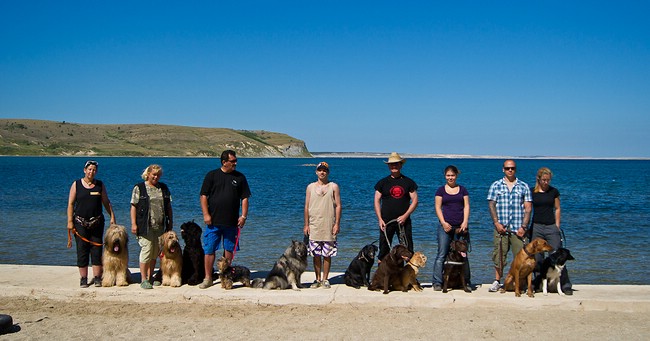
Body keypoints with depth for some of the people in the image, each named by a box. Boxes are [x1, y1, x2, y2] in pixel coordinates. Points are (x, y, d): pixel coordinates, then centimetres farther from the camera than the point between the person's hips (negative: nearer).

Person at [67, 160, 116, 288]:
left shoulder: (100, 185, 7)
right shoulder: (76, 184, 2)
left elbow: (106, 202, 9)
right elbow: (71, 204, 0)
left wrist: (112, 216, 0)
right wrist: (70, 221, -7)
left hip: (97, 222, 1)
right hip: (80, 222, -1)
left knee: (97, 248, 1)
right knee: (82, 249, 1)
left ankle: (97, 277, 7)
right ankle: (83, 278, 8)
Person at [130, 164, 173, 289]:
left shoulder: (164, 188, 13)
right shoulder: (139, 188, 1)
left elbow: (168, 207, 16)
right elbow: (133, 207, -2)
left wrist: (170, 222, 12)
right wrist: (133, 223, -9)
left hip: (160, 227, 4)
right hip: (145, 227, -4)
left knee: (155, 253, 8)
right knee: (146, 251, -7)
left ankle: (150, 277, 19)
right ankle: (143, 280, -1)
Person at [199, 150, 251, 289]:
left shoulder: (240, 177, 6)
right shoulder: (212, 175, 1)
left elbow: (244, 198, 7)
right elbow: (204, 196, 1)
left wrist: (243, 216, -1)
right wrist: (206, 214, -7)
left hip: (232, 221, 2)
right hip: (213, 220, -2)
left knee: (229, 249, 8)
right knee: (209, 249, -1)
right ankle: (208, 278, 6)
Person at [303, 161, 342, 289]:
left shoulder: (333, 187, 3)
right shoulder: (310, 187, 8)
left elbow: (338, 206, 1)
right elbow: (306, 207, 9)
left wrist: (337, 224, -7)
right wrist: (306, 225, 4)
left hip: (329, 226, -1)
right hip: (314, 226, 2)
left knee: (327, 254, 1)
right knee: (316, 254, 4)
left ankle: (325, 279, 11)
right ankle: (318, 279, 14)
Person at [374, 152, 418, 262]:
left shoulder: (408, 182, 6)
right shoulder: (382, 182, 6)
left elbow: (415, 200, 3)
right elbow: (377, 201, 5)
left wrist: (405, 216, -10)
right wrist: (380, 219, -6)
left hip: (403, 220, 0)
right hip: (386, 222, 0)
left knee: (408, 249, -1)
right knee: (383, 249, 3)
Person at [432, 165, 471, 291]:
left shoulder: (462, 189, 12)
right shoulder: (441, 190, 7)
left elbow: (466, 206, 7)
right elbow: (438, 207, 3)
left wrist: (465, 222, -6)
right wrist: (443, 222, -10)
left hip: (460, 227, 2)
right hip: (445, 226, -2)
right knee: (442, 255, -5)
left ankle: (466, 282, 13)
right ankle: (437, 282, -4)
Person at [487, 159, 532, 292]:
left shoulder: (523, 186, 9)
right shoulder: (496, 185, 9)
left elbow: (528, 208, 5)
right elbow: (491, 205, 3)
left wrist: (523, 226, -5)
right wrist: (496, 223, -8)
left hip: (518, 228, 0)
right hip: (501, 227, 0)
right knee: (499, 255, 2)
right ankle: (497, 281, 13)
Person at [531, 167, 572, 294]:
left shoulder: (554, 191, 4)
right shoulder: (532, 192, 2)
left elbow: (557, 209, 10)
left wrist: (557, 226, 5)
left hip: (551, 227, 0)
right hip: (537, 227, 0)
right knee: (537, 258, 3)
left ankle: (565, 285, 1)